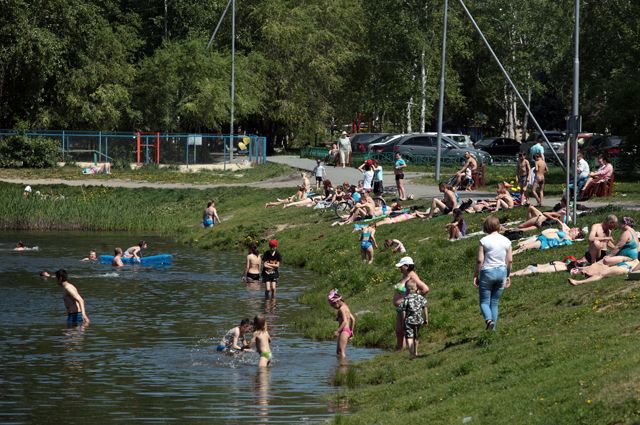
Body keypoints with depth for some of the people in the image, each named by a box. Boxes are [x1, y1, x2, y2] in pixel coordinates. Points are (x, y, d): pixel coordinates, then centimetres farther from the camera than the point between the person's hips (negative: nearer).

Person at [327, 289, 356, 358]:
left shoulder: (341, 309, -12)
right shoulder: (345, 307, 17)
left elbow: (345, 321, -22)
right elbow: (353, 319, 21)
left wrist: (338, 331, -24)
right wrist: (351, 331, 27)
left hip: (344, 331, -10)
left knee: (341, 351, -11)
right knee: (338, 352, 14)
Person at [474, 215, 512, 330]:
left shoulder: (484, 241, -9)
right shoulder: (506, 241, 2)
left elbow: (480, 260, -10)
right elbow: (509, 261, 5)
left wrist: (476, 275, -1)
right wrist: (508, 276, 16)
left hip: (487, 272, -4)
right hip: (502, 271, 4)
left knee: (484, 302, 3)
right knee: (495, 302, 12)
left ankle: (488, 319, -26)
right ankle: (493, 328, 9)